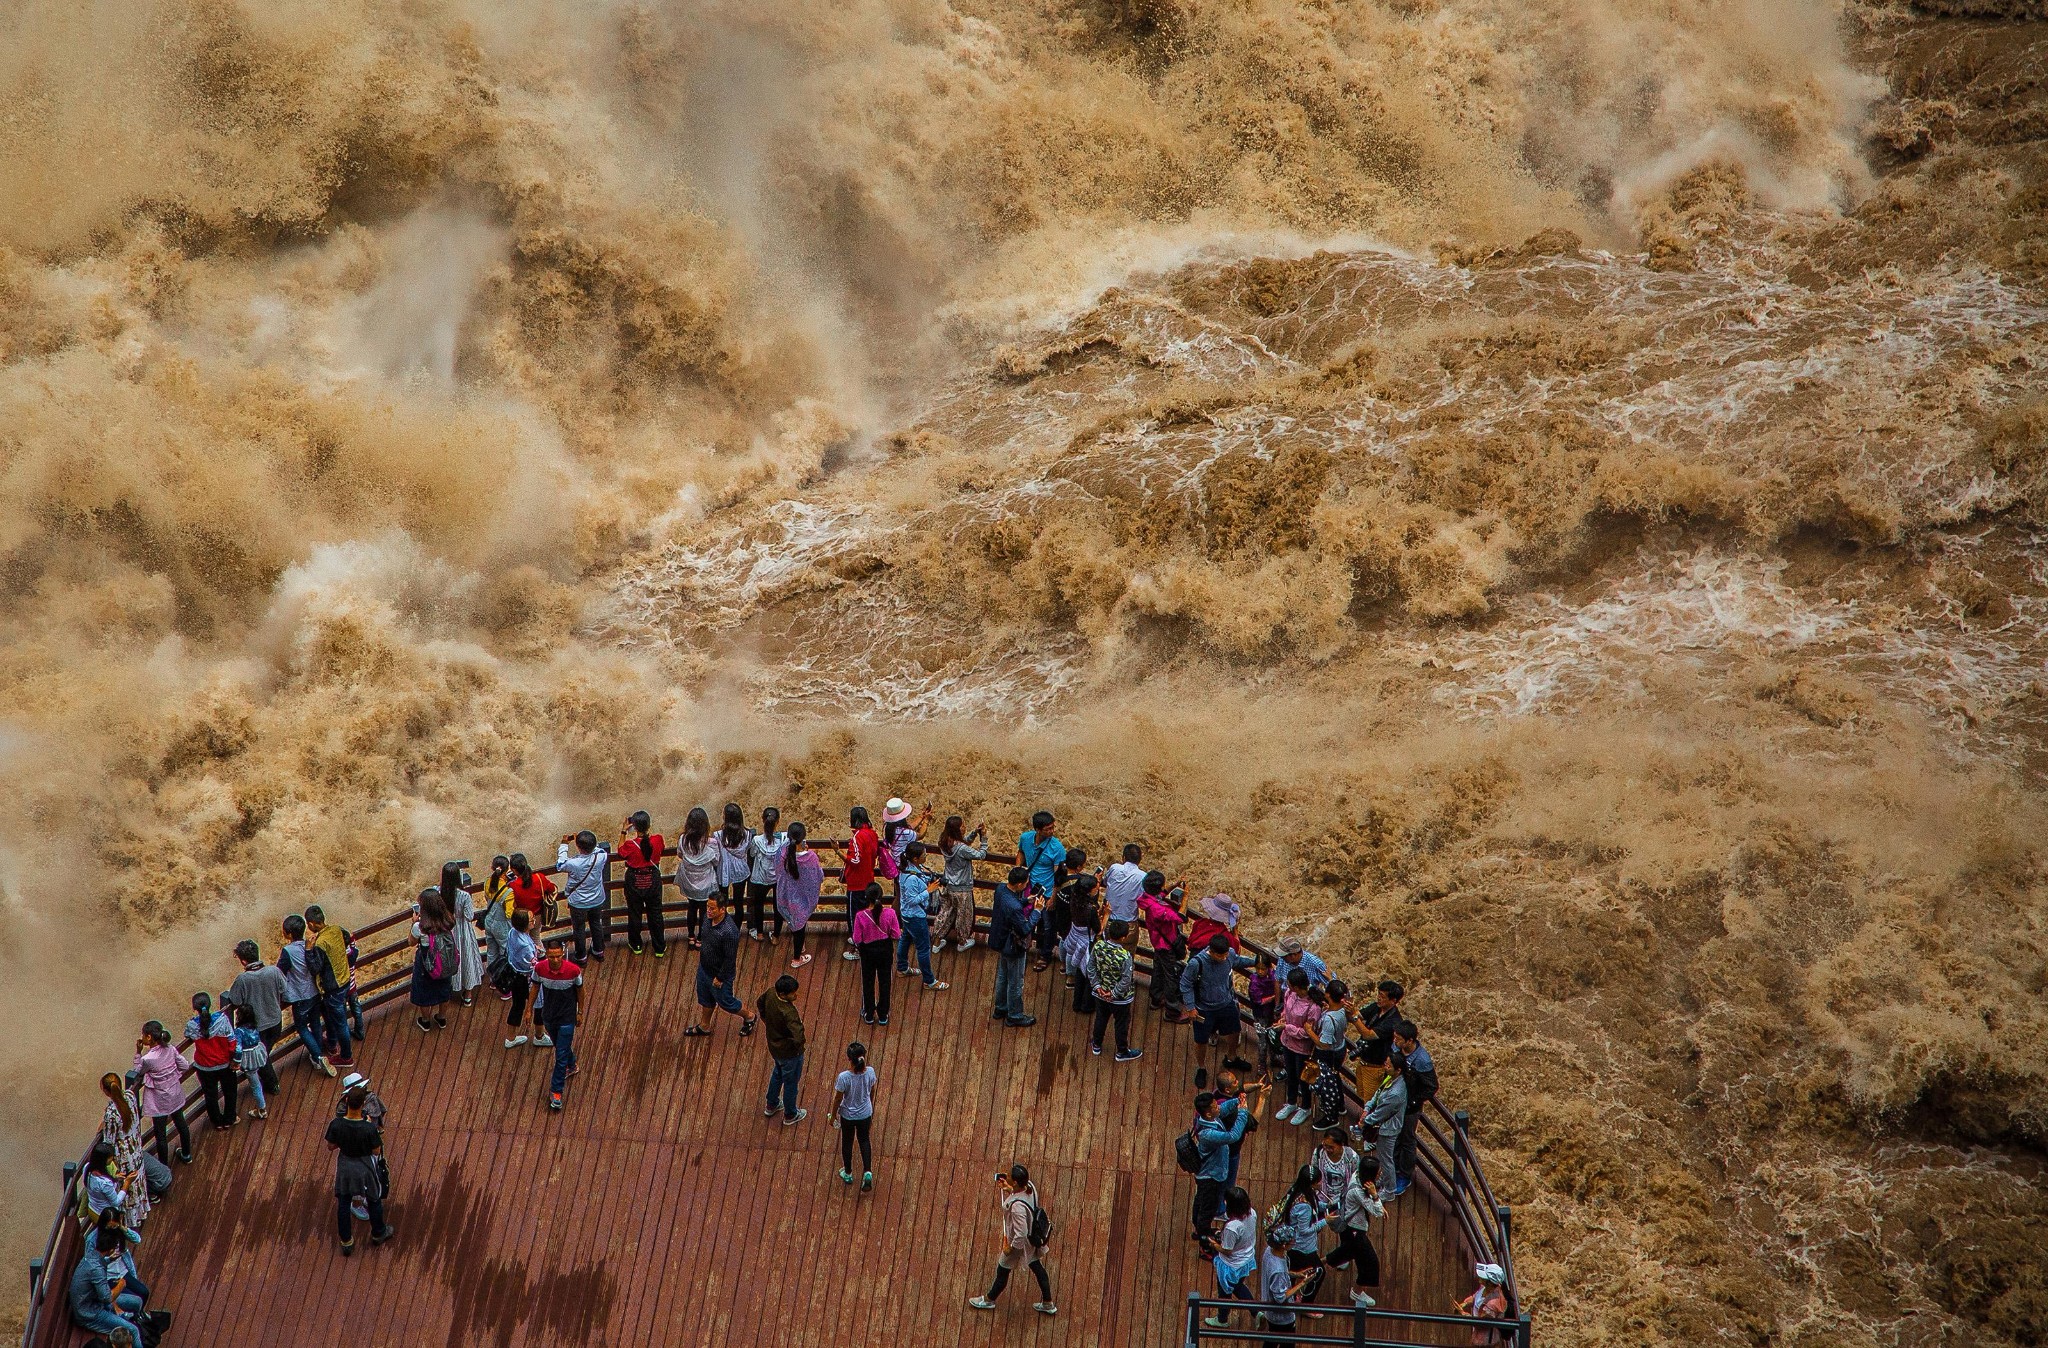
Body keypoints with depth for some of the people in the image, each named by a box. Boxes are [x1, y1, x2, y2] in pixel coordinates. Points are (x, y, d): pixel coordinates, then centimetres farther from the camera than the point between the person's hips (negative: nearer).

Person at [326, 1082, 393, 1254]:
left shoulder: (336, 1124, -25)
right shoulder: (370, 1128, -32)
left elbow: (331, 1147, -9)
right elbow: (376, 1151, -17)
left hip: (345, 1167, 2)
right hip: (365, 1167, -2)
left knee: (343, 1204, 21)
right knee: (374, 1201, 24)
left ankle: (346, 1243, 34)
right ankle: (378, 1233, 46)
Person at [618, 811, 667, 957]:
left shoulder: (630, 845, -27)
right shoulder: (657, 840, -21)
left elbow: (621, 853, -4)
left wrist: (623, 832, -6)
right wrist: (649, 829, 4)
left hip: (634, 882, -2)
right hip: (653, 880, 2)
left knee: (635, 914, 20)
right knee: (655, 914, 17)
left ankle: (636, 945, 37)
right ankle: (660, 948, 28)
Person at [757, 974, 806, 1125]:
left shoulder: (770, 993, -18)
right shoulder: (789, 1013, -41)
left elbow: (760, 1004, 5)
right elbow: (799, 1038, -46)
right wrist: (800, 1021, -26)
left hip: (774, 1045, 7)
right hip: (789, 1052, -7)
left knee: (778, 1072, 33)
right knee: (791, 1082, 19)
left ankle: (771, 1106, 54)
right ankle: (790, 1115, 42)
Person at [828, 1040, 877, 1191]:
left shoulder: (844, 1077, -32)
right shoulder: (870, 1072, -22)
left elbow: (838, 1099, -17)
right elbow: (872, 1092, -3)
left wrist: (833, 1116, 1)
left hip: (848, 1116, -2)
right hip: (865, 1114, 2)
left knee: (847, 1142, 22)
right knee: (865, 1140, 27)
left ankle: (848, 1174, 41)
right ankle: (868, 1172, 15)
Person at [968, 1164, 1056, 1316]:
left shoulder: (1017, 1207, -42)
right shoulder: (1029, 1186, -19)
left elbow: (1021, 1235, -34)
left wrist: (1010, 1248, -17)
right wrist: (1008, 1189, -3)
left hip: (1020, 1243, -7)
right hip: (1033, 1238, 7)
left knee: (1002, 1271, 20)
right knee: (1037, 1268, 26)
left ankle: (989, 1300, 46)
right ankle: (1048, 1305, 44)